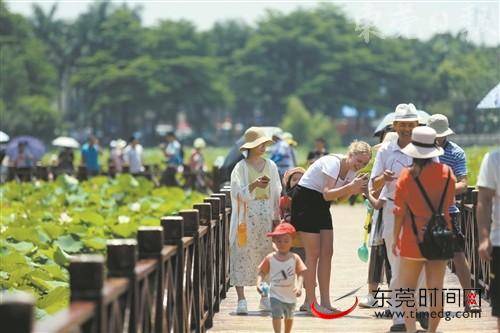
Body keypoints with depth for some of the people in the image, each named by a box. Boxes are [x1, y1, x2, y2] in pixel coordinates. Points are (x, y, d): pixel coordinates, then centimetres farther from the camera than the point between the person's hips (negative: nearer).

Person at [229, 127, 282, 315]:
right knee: (242, 256, -5)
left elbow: (276, 194, 12)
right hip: (247, 219, -4)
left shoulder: (271, 166, 10)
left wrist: (276, 217, 8)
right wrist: (254, 185, -28)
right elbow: (240, 194, -11)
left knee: (267, 256, 3)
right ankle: (241, 300, -4)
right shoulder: (241, 168, -2)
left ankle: (265, 297, 12)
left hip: (266, 218, 4)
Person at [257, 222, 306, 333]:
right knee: (276, 315, -18)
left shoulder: (295, 258, -8)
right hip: (275, 294, -2)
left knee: (289, 316, 21)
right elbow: (262, 272, 0)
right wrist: (259, 283, -17)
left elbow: (300, 274, -10)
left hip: (290, 294, 2)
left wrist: (299, 286, -25)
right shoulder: (270, 258, -7)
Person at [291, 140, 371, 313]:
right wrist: (350, 187, -39)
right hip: (306, 200, -9)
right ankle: (310, 302, -5)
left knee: (327, 253, 2)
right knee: (313, 253, -9)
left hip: (322, 207, 9)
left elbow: (340, 197, 4)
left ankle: (325, 302, 3)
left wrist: (355, 190, -14)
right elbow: (327, 194, -31)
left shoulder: (352, 170, 2)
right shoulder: (333, 163, -23)